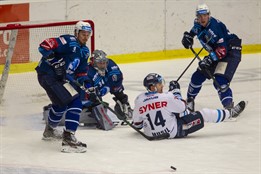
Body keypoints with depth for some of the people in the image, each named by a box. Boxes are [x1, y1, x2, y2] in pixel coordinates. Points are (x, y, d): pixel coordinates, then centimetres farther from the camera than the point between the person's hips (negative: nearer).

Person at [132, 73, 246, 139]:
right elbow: (182, 107, -3)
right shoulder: (167, 97, -19)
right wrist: (176, 91, 9)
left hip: (151, 134, 6)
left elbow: (137, 124, 2)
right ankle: (230, 113, 23)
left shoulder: (139, 100, -7)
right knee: (204, 114, 5)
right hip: (174, 132, -6)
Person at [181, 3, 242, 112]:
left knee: (219, 81, -27)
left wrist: (209, 60, -38)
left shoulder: (215, 27, -30)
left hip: (231, 51, -9)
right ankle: (189, 100, 30)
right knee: (198, 76, 11)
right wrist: (188, 36, 10)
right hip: (215, 53, 9)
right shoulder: (198, 24, -3)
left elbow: (222, 49, -33)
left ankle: (229, 107, -26)